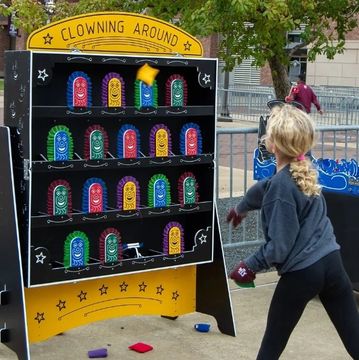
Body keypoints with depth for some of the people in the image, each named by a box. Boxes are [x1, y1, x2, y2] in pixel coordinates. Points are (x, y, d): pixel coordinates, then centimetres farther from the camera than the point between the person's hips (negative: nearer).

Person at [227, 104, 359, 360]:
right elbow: (265, 188, 27)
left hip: (301, 272, -7)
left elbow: (279, 247, -16)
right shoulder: (304, 171, 7)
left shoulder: (281, 186, -17)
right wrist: (242, 207, 47)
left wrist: (251, 265, 1)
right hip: (332, 262, 7)